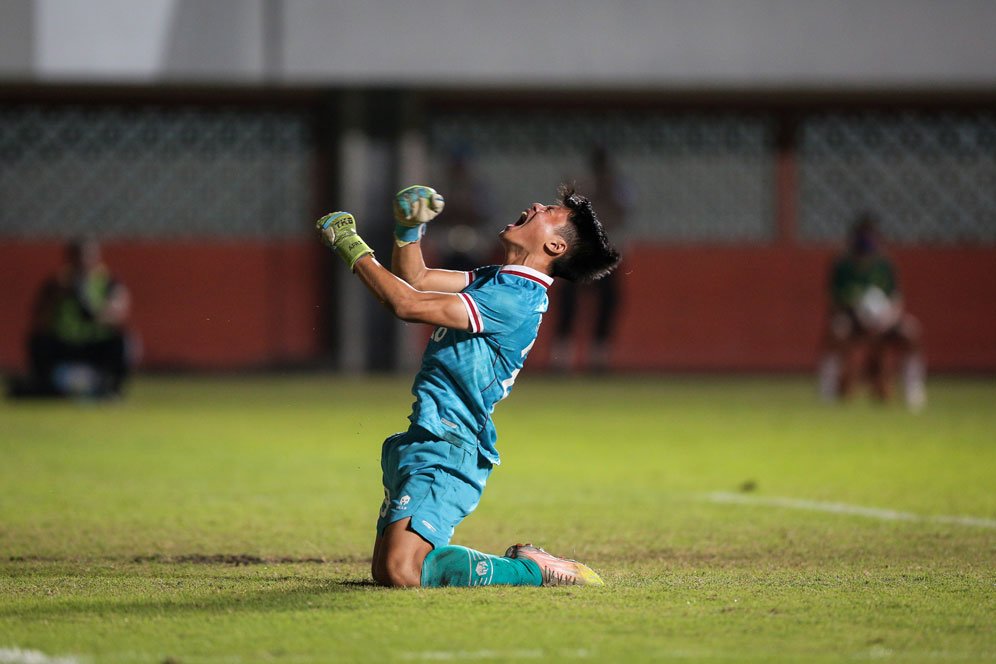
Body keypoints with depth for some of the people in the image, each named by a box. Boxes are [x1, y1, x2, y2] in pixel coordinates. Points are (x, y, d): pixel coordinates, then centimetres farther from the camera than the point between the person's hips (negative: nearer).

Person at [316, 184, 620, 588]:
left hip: (445, 452, -10)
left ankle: (533, 571, -8)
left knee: (401, 572, -22)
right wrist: (409, 228, 1)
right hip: (427, 442, 10)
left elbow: (408, 304, -20)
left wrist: (350, 247, -11)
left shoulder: (515, 299, -18)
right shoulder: (497, 281, 14)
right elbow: (414, 280, 19)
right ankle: (521, 564, 17)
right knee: (384, 571, 12)